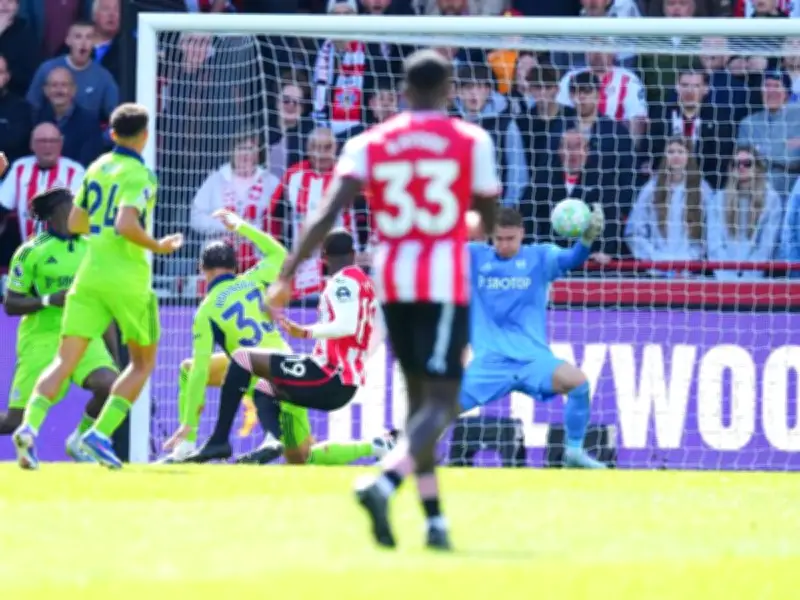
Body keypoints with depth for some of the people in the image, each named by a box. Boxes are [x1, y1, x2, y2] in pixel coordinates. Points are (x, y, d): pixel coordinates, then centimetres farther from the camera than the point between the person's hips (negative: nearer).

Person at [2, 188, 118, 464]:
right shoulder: (31, 252, -6)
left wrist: (113, 356, 14)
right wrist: (49, 299, -20)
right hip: (41, 340, -4)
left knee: (108, 384, -24)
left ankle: (80, 441, 2)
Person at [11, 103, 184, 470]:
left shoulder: (96, 168, 11)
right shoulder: (140, 175, -8)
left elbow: (75, 223, 17)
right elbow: (126, 225, -21)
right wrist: (158, 246, -7)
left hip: (90, 275, 5)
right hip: (128, 281, -5)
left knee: (64, 361, -3)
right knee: (143, 362, 14)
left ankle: (30, 425, -28)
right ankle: (100, 435, -2)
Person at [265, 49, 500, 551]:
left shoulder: (370, 144, 3)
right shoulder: (472, 141, 0)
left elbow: (328, 213, -8)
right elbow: (489, 217, 11)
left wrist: (288, 273, -10)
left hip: (391, 283, 4)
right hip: (445, 283, -4)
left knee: (419, 397, 17)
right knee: (441, 403, -7)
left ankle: (435, 520, 14)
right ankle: (384, 483, -34)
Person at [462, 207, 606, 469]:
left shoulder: (540, 257, 3)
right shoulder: (474, 256, 7)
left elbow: (571, 259, -13)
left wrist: (588, 238, -34)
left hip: (533, 358, -1)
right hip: (489, 361, 1)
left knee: (577, 381, -26)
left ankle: (575, 451, -8)